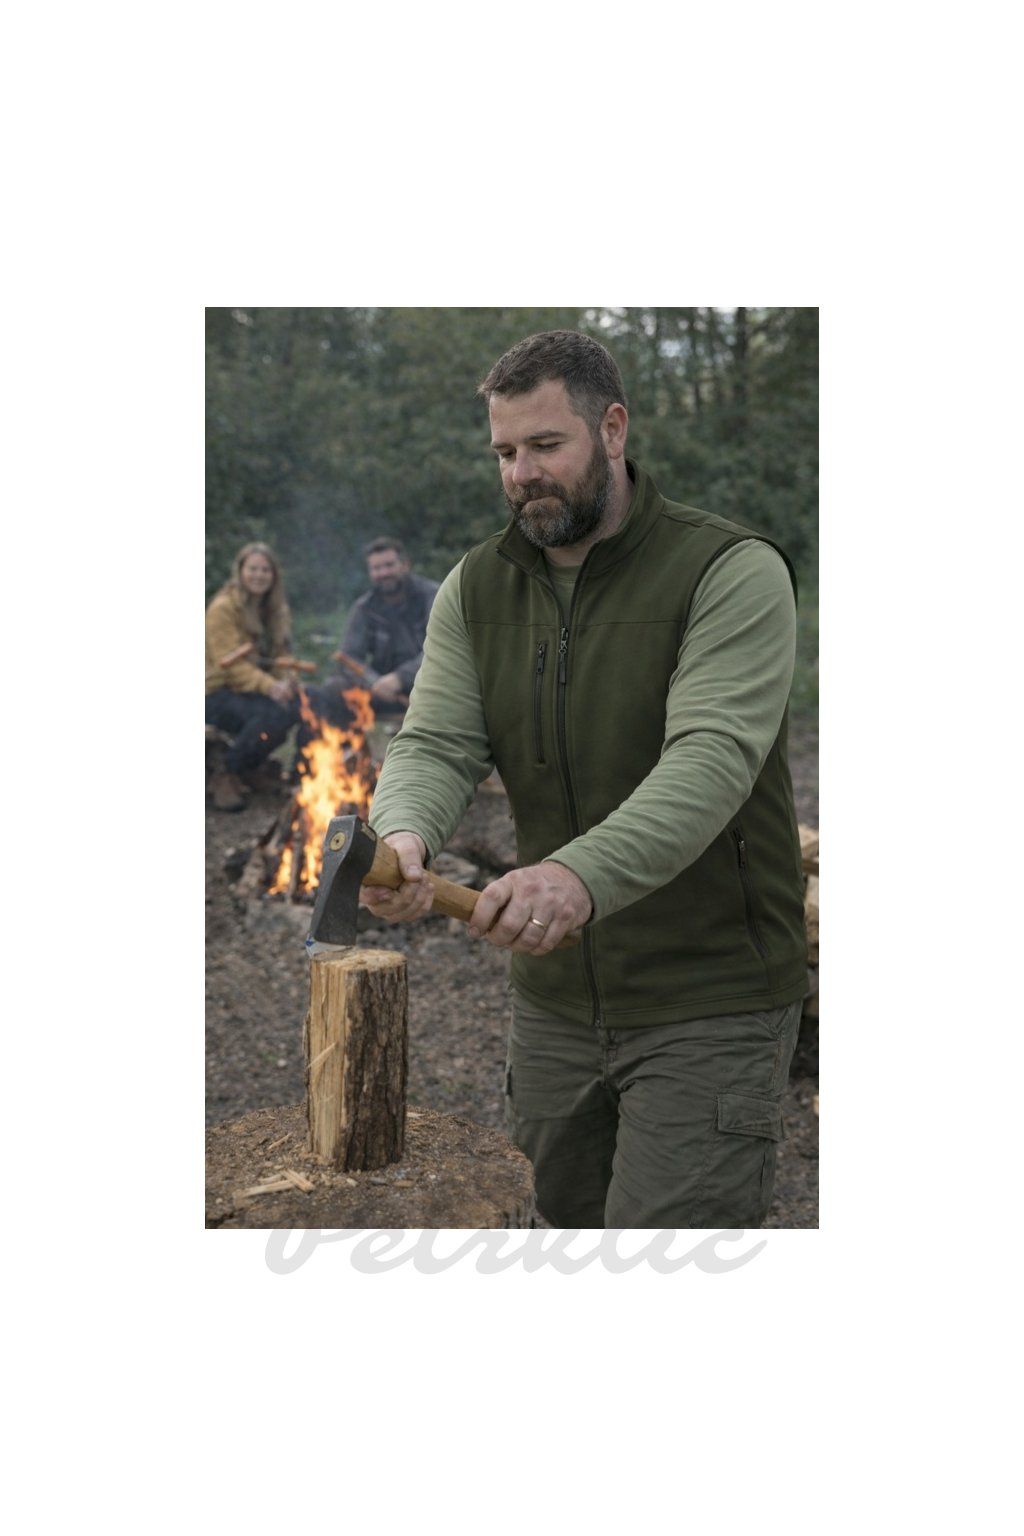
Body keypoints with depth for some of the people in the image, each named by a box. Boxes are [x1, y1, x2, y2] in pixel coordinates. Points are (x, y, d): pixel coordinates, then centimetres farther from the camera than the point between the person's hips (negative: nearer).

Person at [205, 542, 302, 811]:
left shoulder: (275, 610, 11)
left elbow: (280, 657, 8)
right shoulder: (223, 609, -12)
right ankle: (226, 777, -14)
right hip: (219, 692, -7)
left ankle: (249, 767, -2)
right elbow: (231, 664, -21)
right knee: (272, 713, -35)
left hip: (257, 687, 7)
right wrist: (269, 687, -36)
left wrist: (285, 682, -17)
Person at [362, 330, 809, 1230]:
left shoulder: (732, 572, -13)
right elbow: (437, 743, -4)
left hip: (708, 1008, -6)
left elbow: (712, 758, -26)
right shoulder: (476, 590, 6)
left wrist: (582, 875, -43)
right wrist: (405, 835, -29)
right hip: (553, 997, 6)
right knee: (562, 1218, 18)